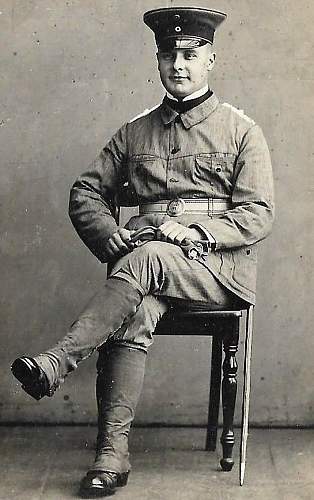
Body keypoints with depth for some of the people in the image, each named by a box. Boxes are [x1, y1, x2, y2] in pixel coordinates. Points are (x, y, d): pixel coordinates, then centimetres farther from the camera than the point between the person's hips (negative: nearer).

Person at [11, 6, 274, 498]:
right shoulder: (135, 132, 17)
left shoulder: (242, 130, 8)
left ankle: (58, 361, -36)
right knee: (134, 314, -31)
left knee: (145, 260, -35)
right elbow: (86, 192, 17)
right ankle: (112, 453, -30)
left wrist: (195, 232, -17)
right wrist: (110, 235, -4)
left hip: (219, 266, -2)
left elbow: (259, 214, -1)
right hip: (146, 261, 2)